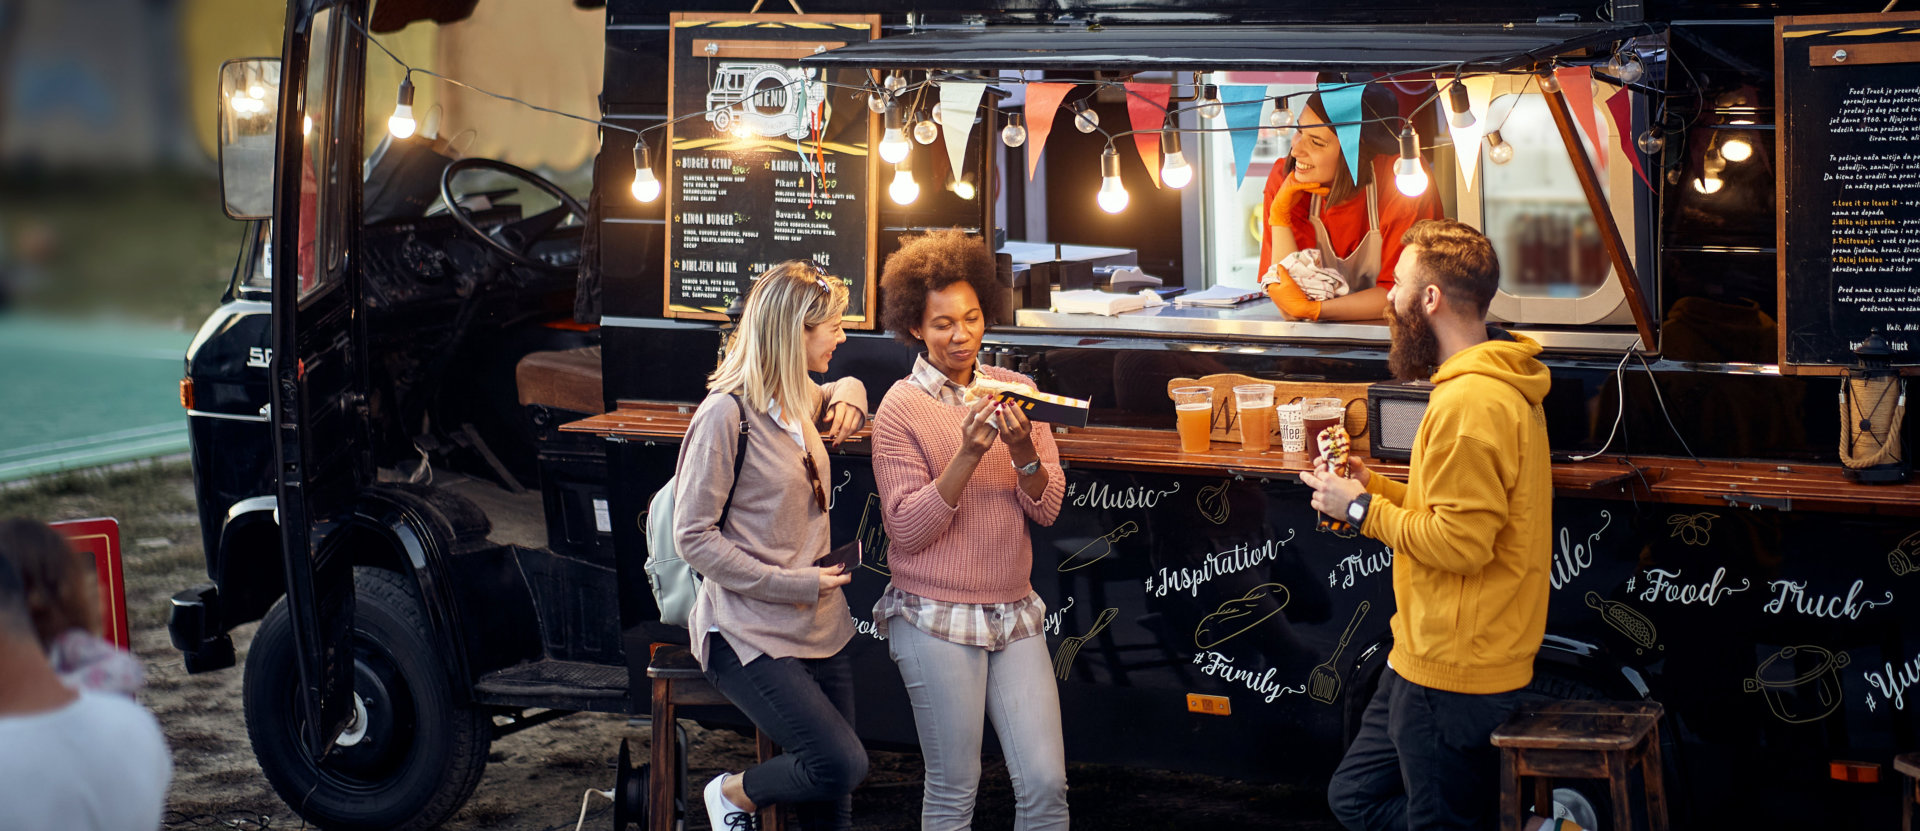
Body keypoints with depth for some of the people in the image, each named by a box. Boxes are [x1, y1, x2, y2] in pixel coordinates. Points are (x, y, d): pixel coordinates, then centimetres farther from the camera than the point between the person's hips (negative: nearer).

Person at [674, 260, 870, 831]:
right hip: (749, 633, -8)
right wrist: (792, 584, -17)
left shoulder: (801, 401, 10)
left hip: (819, 624, 8)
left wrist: (848, 399, 10)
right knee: (842, 766, -18)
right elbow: (694, 538, -14)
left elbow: (846, 388, 36)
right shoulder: (727, 413, -14)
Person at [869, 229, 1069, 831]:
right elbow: (907, 528, -11)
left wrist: (1024, 451, -18)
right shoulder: (901, 408, -5)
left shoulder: (1013, 390, 6)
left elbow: (1047, 508, 2)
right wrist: (968, 455, -22)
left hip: (1014, 612, 4)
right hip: (937, 618, -3)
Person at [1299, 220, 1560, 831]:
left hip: (1452, 675, -11)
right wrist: (1379, 489, 9)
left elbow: (1460, 542, -24)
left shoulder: (1468, 403, -21)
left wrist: (1363, 510, -13)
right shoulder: (1498, 384, 12)